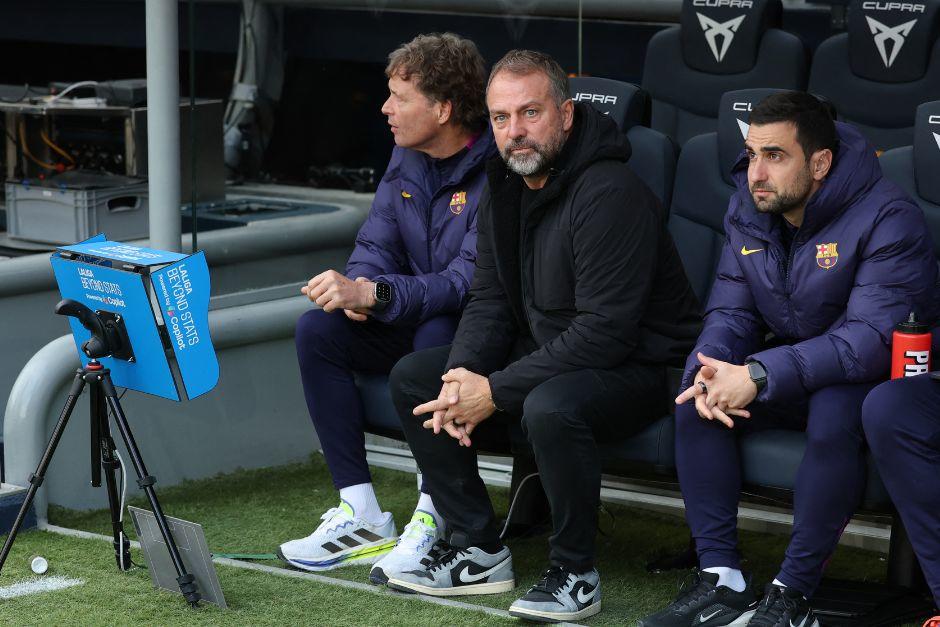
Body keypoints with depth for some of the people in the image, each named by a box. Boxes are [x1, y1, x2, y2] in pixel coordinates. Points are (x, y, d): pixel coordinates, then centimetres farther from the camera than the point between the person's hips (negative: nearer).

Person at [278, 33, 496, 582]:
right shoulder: (407, 158, 5)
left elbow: (473, 280, -29)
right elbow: (377, 243, 5)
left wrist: (374, 295, -37)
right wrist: (358, 287, -19)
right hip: (418, 324, 8)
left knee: (436, 336, -37)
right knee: (318, 330, -13)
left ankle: (432, 522, -28)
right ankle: (362, 517, -13)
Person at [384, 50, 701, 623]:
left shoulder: (610, 193, -25)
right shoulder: (507, 184, 4)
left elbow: (605, 330, -29)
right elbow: (490, 300, 8)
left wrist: (497, 391, -26)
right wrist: (462, 374, -13)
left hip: (637, 367, -9)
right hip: (546, 354, 9)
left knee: (550, 408, -39)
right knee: (412, 379, 2)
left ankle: (575, 574, -17)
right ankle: (478, 552, 6)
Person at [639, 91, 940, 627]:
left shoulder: (887, 220, -22)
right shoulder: (750, 211, 0)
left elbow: (873, 338, -31)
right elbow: (732, 311, 2)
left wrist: (758, 376, -37)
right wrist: (710, 369, -24)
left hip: (874, 378, -6)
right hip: (786, 370, 6)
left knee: (835, 411, -38)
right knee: (696, 395, -18)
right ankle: (721, 581, -16)